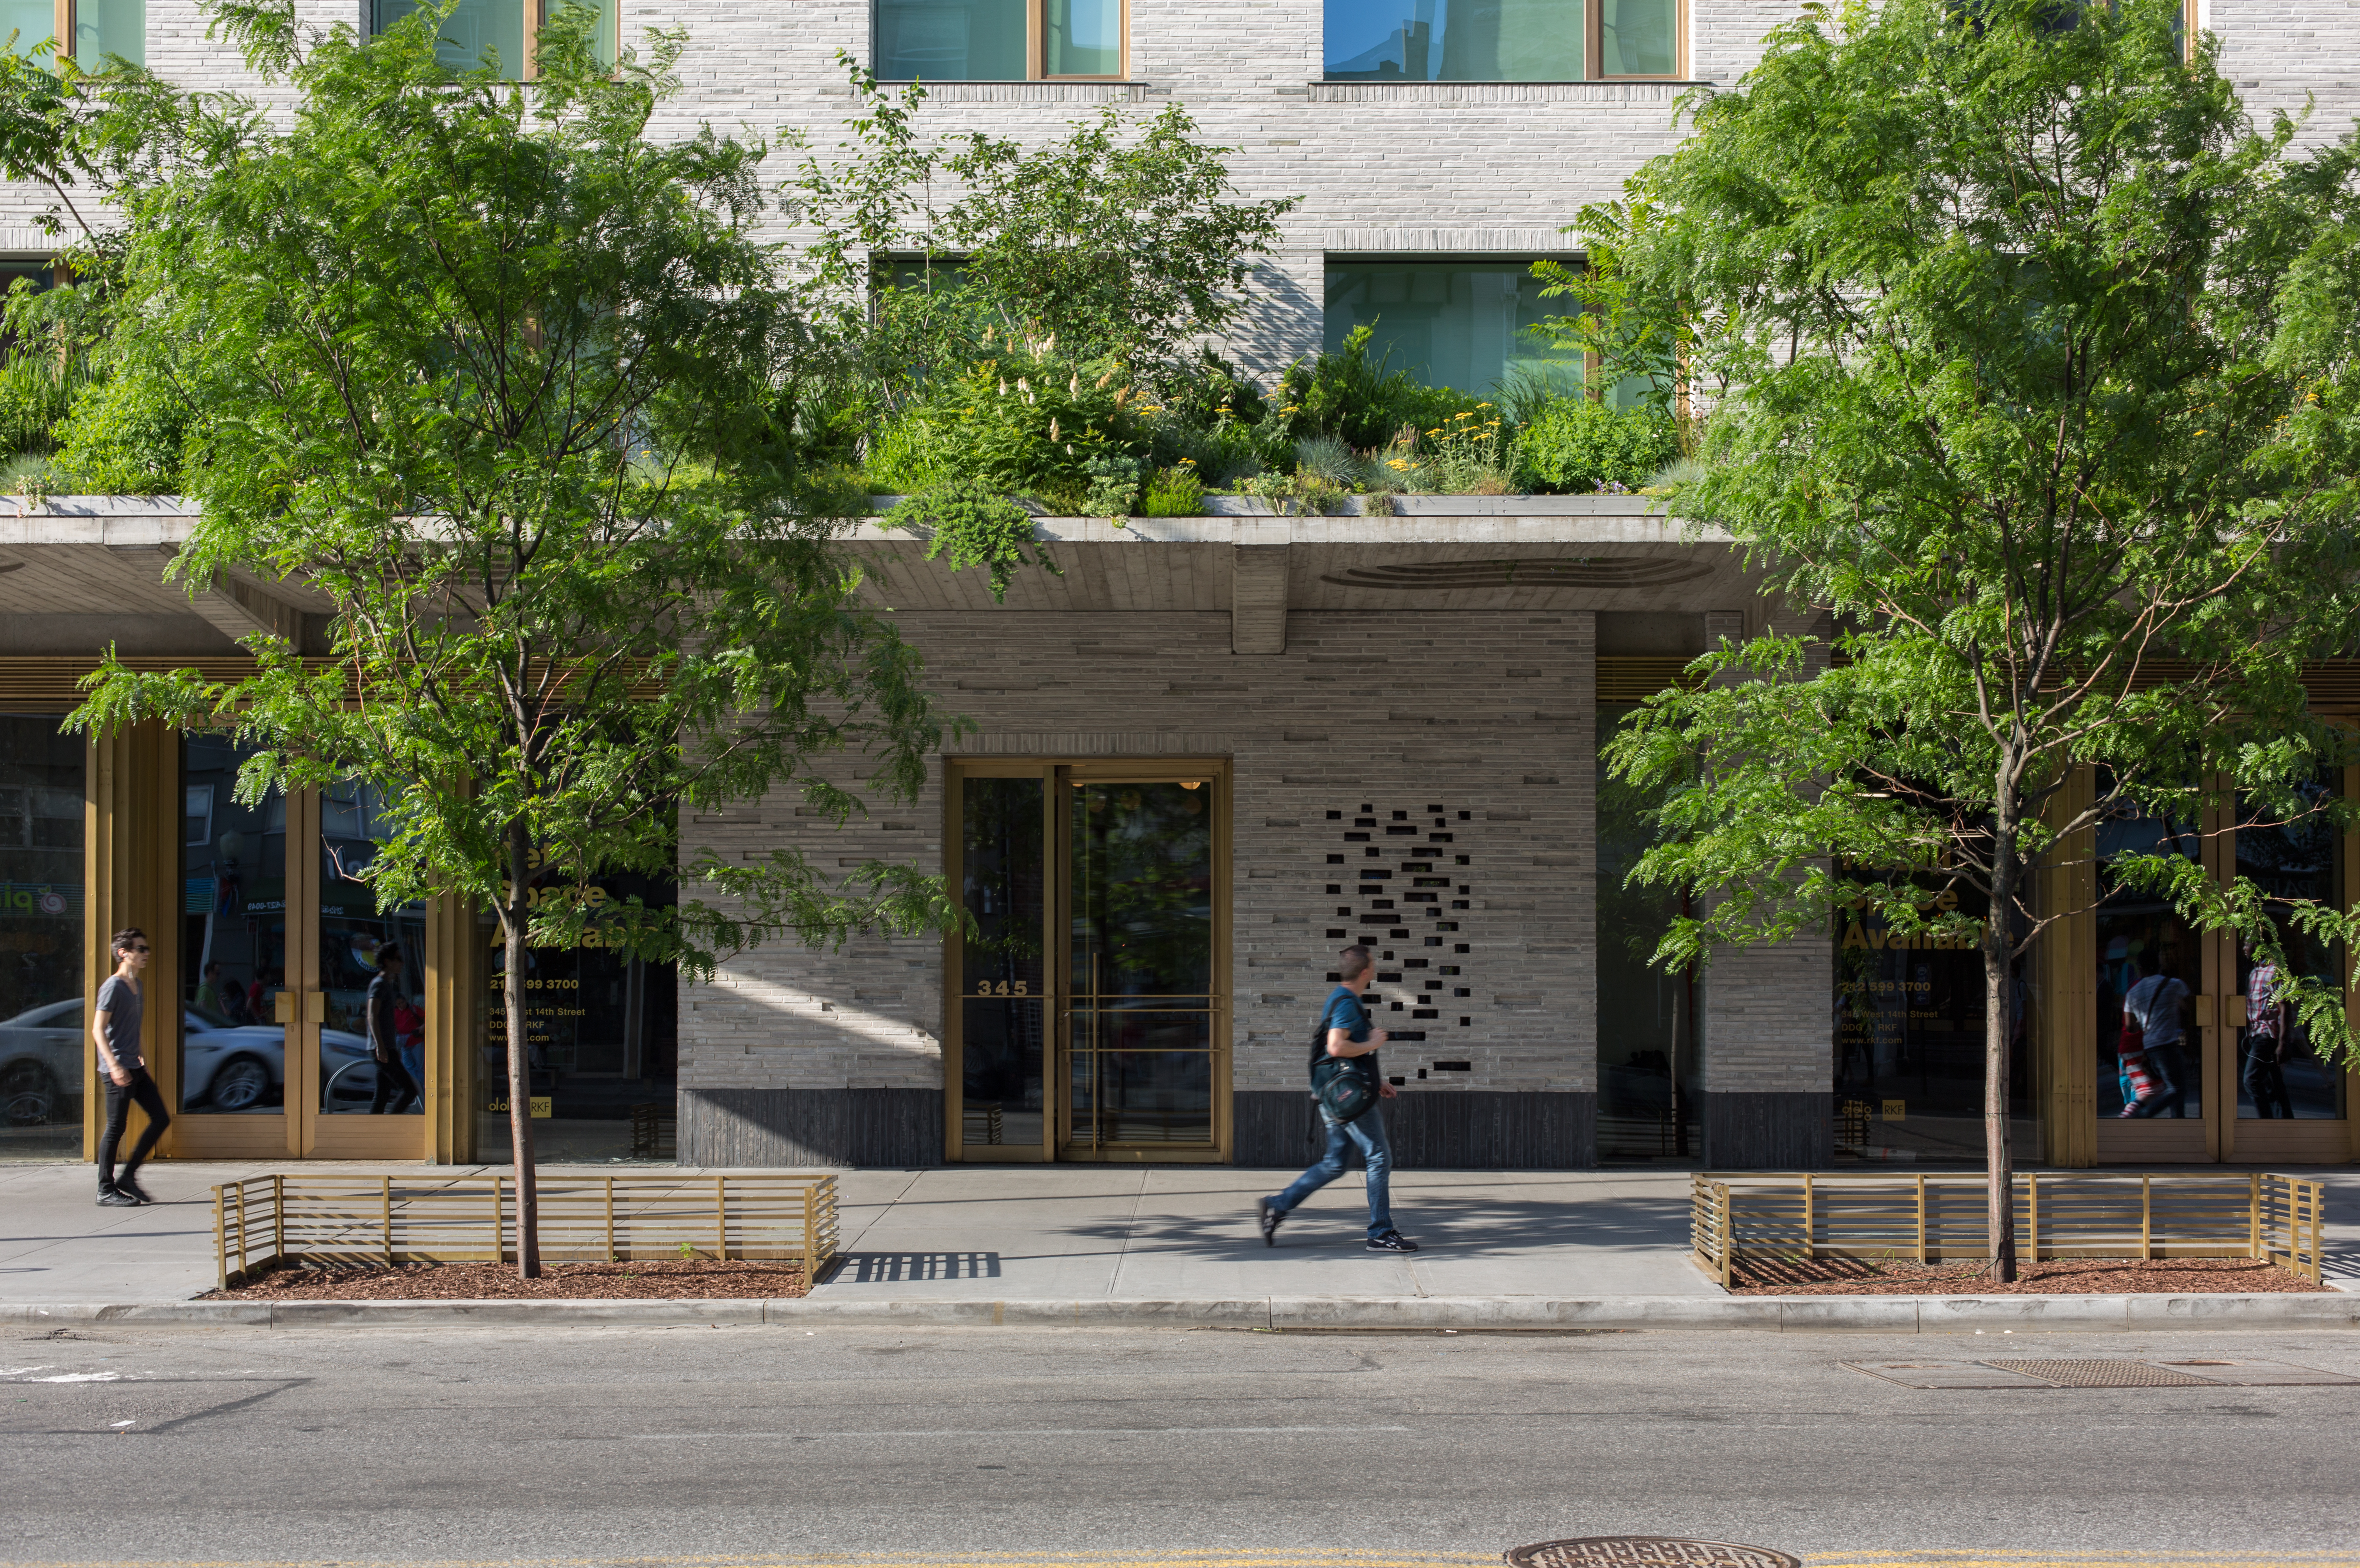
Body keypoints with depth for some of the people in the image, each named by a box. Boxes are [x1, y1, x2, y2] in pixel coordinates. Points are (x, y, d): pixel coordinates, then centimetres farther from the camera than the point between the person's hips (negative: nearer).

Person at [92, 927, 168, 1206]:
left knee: (161, 1118, 6)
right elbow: (98, 1030, -18)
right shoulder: (113, 986, -12)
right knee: (116, 1129, -4)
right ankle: (106, 1191, 4)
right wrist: (115, 1065, -25)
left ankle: (128, 1176, 13)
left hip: (135, 1067, 9)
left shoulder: (136, 984, 15)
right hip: (118, 1069, -9)